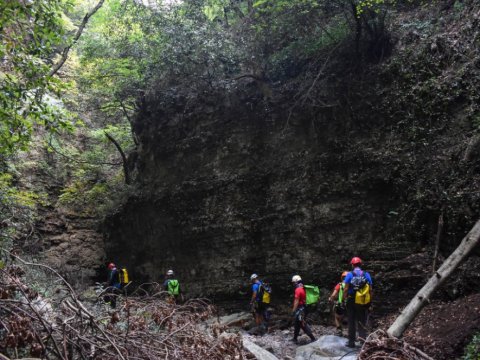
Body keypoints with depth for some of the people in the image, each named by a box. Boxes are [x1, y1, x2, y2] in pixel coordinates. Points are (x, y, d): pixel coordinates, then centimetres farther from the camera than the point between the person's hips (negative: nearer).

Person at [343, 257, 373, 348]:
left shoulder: (350, 274, -5)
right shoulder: (366, 274, 1)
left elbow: (346, 289, -9)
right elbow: (370, 289, 1)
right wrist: (370, 301, 8)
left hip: (352, 301, -1)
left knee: (351, 322, 9)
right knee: (362, 321, 10)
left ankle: (351, 342, 15)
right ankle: (363, 337, -8)